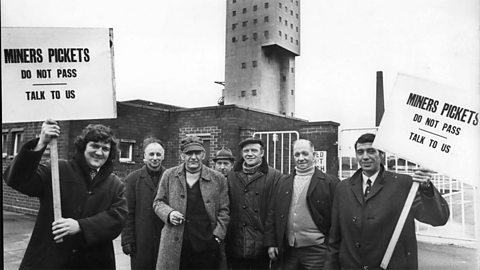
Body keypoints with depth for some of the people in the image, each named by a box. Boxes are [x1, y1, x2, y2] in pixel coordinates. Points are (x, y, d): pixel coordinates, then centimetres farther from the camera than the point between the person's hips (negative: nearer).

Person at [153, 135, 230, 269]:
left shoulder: (218, 179, 4)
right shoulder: (169, 175, 6)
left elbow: (223, 211, 6)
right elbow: (158, 202, 13)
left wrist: (217, 236, -4)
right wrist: (168, 213, -7)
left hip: (206, 247, 0)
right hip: (174, 246, 1)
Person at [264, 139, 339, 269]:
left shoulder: (330, 183, -4)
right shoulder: (283, 183, 8)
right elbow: (272, 214, 10)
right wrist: (271, 243, 6)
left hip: (316, 250, -3)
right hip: (288, 251, 4)